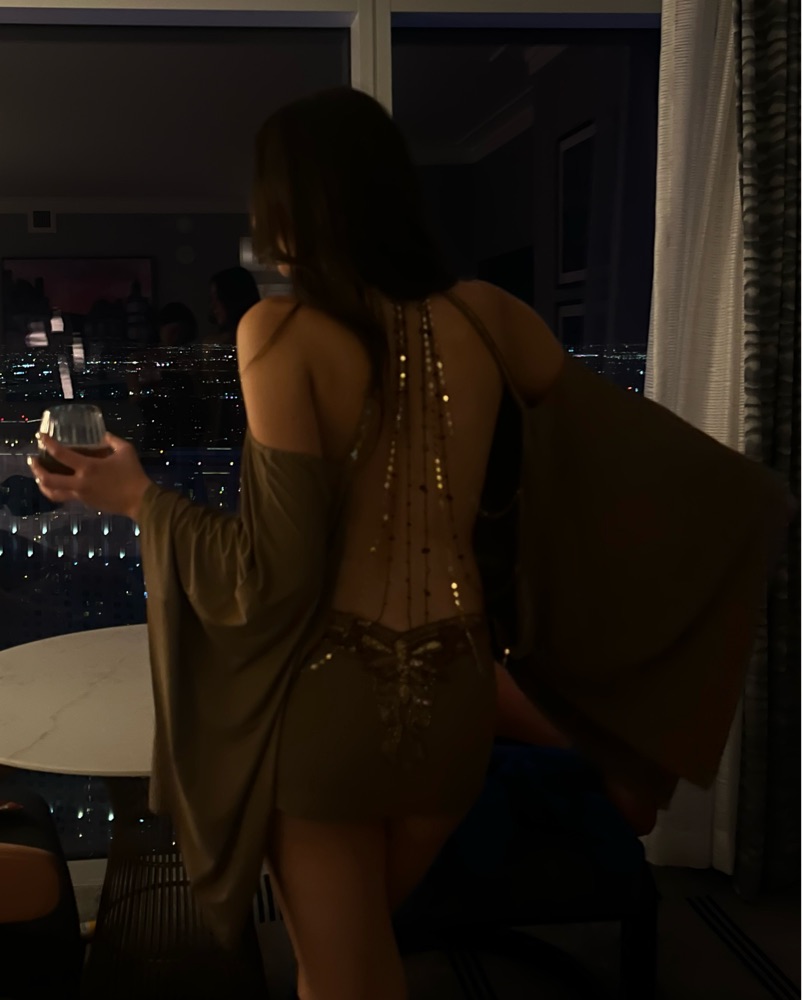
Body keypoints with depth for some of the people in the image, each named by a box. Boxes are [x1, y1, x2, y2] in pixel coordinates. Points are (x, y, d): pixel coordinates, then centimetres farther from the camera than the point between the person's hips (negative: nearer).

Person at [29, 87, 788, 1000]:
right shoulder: (485, 316, -1)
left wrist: (138, 497, -2)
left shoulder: (280, 331, -14)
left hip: (331, 698, -4)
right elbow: (632, 458, 7)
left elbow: (277, 575, -16)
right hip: (456, 695, 5)